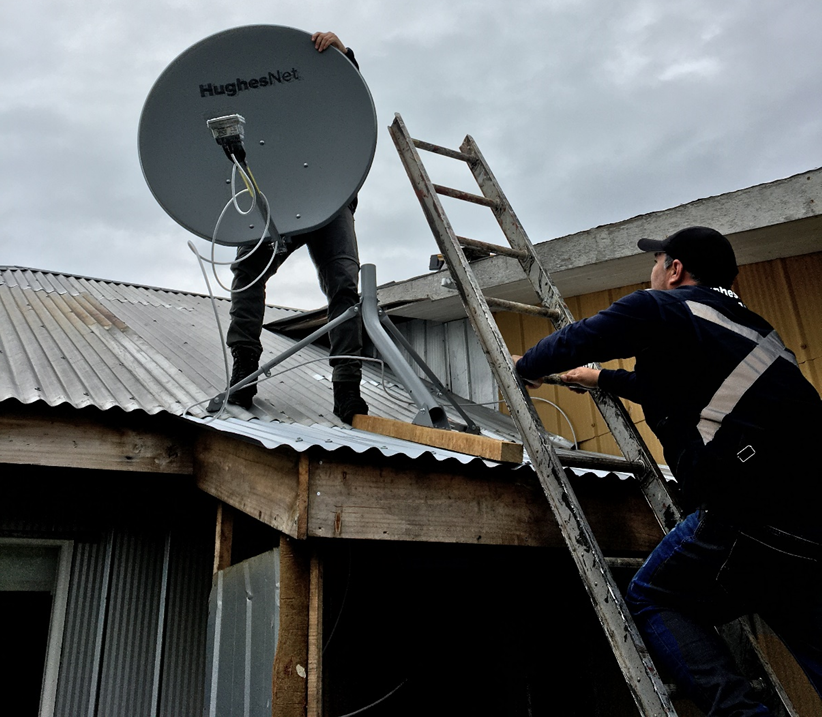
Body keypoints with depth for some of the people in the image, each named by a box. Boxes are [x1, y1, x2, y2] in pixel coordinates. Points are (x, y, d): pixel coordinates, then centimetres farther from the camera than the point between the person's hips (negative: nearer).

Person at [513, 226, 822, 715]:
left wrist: (527, 366, 29)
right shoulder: (743, 322, 25)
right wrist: (602, 379, 52)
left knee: (651, 600, 12)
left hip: (754, 514, -8)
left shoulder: (660, 308, 0)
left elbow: (571, 343, 7)